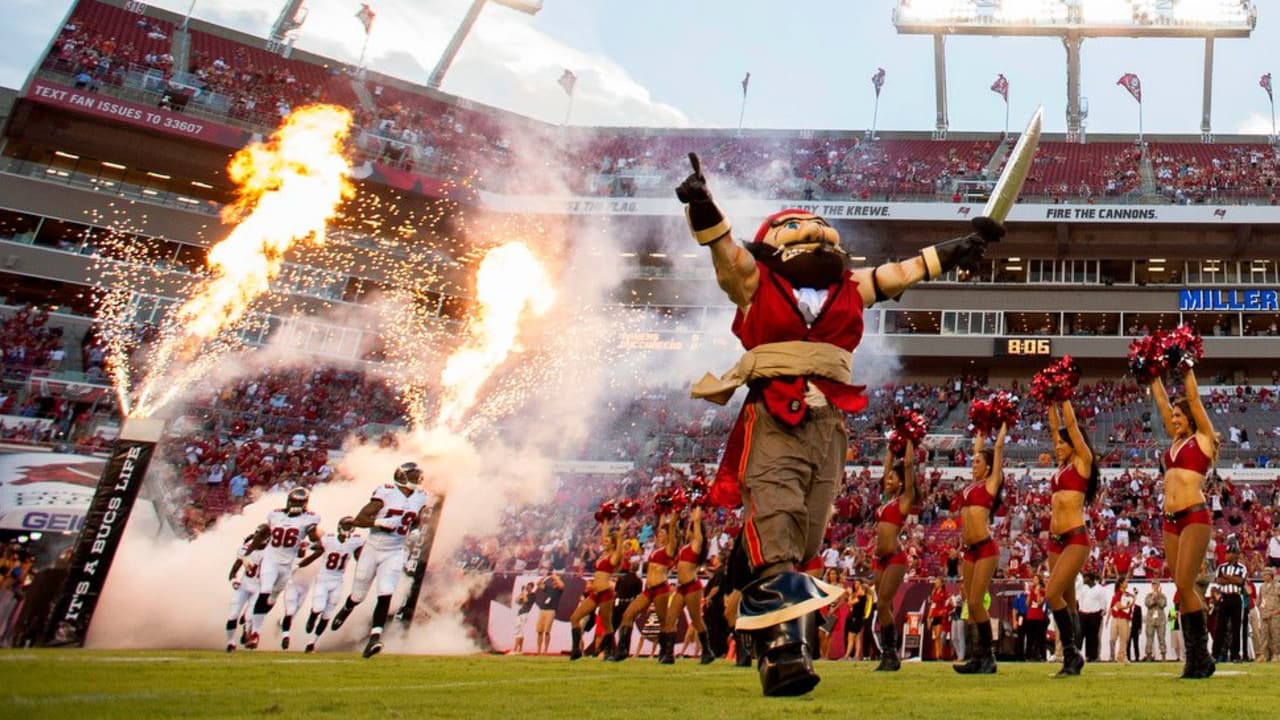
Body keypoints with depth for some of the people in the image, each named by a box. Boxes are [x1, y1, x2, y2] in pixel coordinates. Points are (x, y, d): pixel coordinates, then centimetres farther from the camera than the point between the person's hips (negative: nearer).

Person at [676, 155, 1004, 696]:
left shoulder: (850, 289, 23)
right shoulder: (755, 283, 11)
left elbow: (912, 268, 27)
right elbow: (722, 245, -4)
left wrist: (970, 243, 30)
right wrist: (701, 205, -22)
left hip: (829, 425, 4)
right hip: (773, 420, -4)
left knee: (804, 548, 3)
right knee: (776, 544, -13)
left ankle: (790, 647, 7)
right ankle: (782, 651, -15)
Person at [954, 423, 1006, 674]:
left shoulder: (991, 482, 0)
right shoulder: (973, 484, 16)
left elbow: (999, 448, 3)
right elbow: (979, 450, 28)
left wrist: (1004, 426, 12)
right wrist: (981, 434, 37)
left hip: (986, 548, -7)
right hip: (970, 550, 7)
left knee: (976, 602, -11)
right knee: (971, 604, 5)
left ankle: (988, 656, -3)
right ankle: (976, 656, 7)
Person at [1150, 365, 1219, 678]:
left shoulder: (1203, 438, 2)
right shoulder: (1176, 441, 18)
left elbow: (1194, 399, -2)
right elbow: (1161, 401, 21)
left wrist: (1187, 369, 2)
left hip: (1195, 516, -7)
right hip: (1170, 520, 7)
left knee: (1185, 585, -12)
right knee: (1182, 589, 5)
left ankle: (1202, 657, -3)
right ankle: (1193, 658, 9)